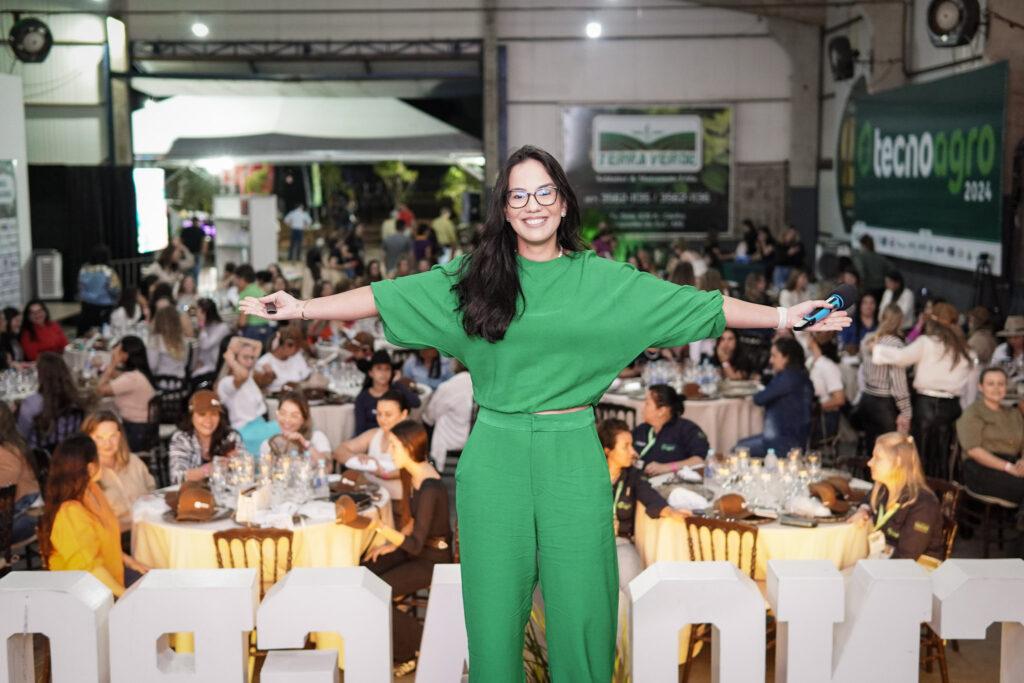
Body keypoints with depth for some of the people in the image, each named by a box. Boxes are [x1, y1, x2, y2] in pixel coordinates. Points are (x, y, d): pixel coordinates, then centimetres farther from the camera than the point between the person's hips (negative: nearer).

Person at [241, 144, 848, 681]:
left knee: (580, 606, 5)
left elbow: (697, 305, 4)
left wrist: (784, 317, 0)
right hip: (495, 456, 0)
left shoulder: (603, 279, 4)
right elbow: (385, 297, 2)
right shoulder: (473, 278, 5)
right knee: (495, 604, 8)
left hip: (572, 455, 0)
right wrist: (303, 308, -6)